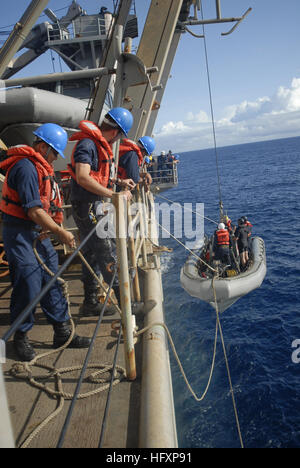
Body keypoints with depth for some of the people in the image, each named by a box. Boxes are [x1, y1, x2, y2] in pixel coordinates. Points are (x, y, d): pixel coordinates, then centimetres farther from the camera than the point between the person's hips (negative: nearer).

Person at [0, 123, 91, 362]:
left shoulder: (42, 168, 16)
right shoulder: (25, 167, -16)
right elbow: (33, 210, -22)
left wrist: (48, 228, 3)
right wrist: (60, 232, -17)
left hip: (39, 232, 10)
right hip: (20, 234, -10)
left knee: (54, 282, 10)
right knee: (28, 285, -5)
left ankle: (63, 333, 20)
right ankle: (21, 337, 16)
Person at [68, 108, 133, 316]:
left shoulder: (100, 145, 16)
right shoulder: (87, 144, -15)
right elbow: (82, 178, -28)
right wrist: (113, 194, -27)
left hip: (94, 207, 11)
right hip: (87, 208, -11)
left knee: (92, 255, 14)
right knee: (109, 256, -6)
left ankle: (91, 303, 24)